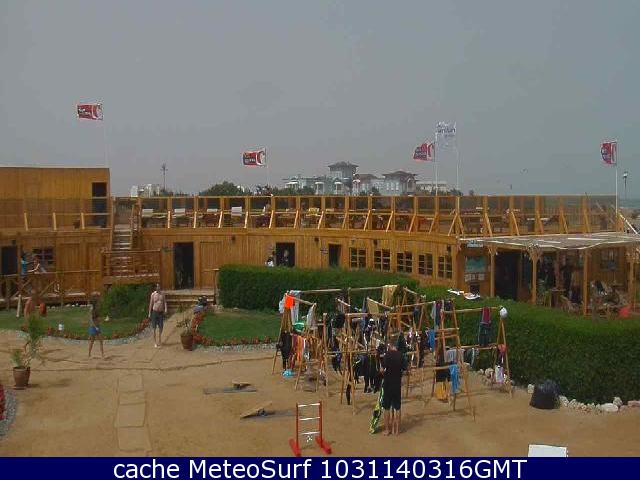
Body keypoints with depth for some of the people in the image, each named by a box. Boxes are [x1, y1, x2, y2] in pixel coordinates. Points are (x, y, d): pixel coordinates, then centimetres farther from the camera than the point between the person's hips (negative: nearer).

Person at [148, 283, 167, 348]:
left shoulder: (162, 294, 6)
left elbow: (165, 302, 5)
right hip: (155, 312, -3)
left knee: (161, 327, 10)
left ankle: (159, 339, 31)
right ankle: (155, 342, 4)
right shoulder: (153, 294, -3)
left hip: (161, 312, 3)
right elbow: (151, 304, 1)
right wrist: (149, 313, 0)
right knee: (154, 327, -1)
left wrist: (165, 309, -13)